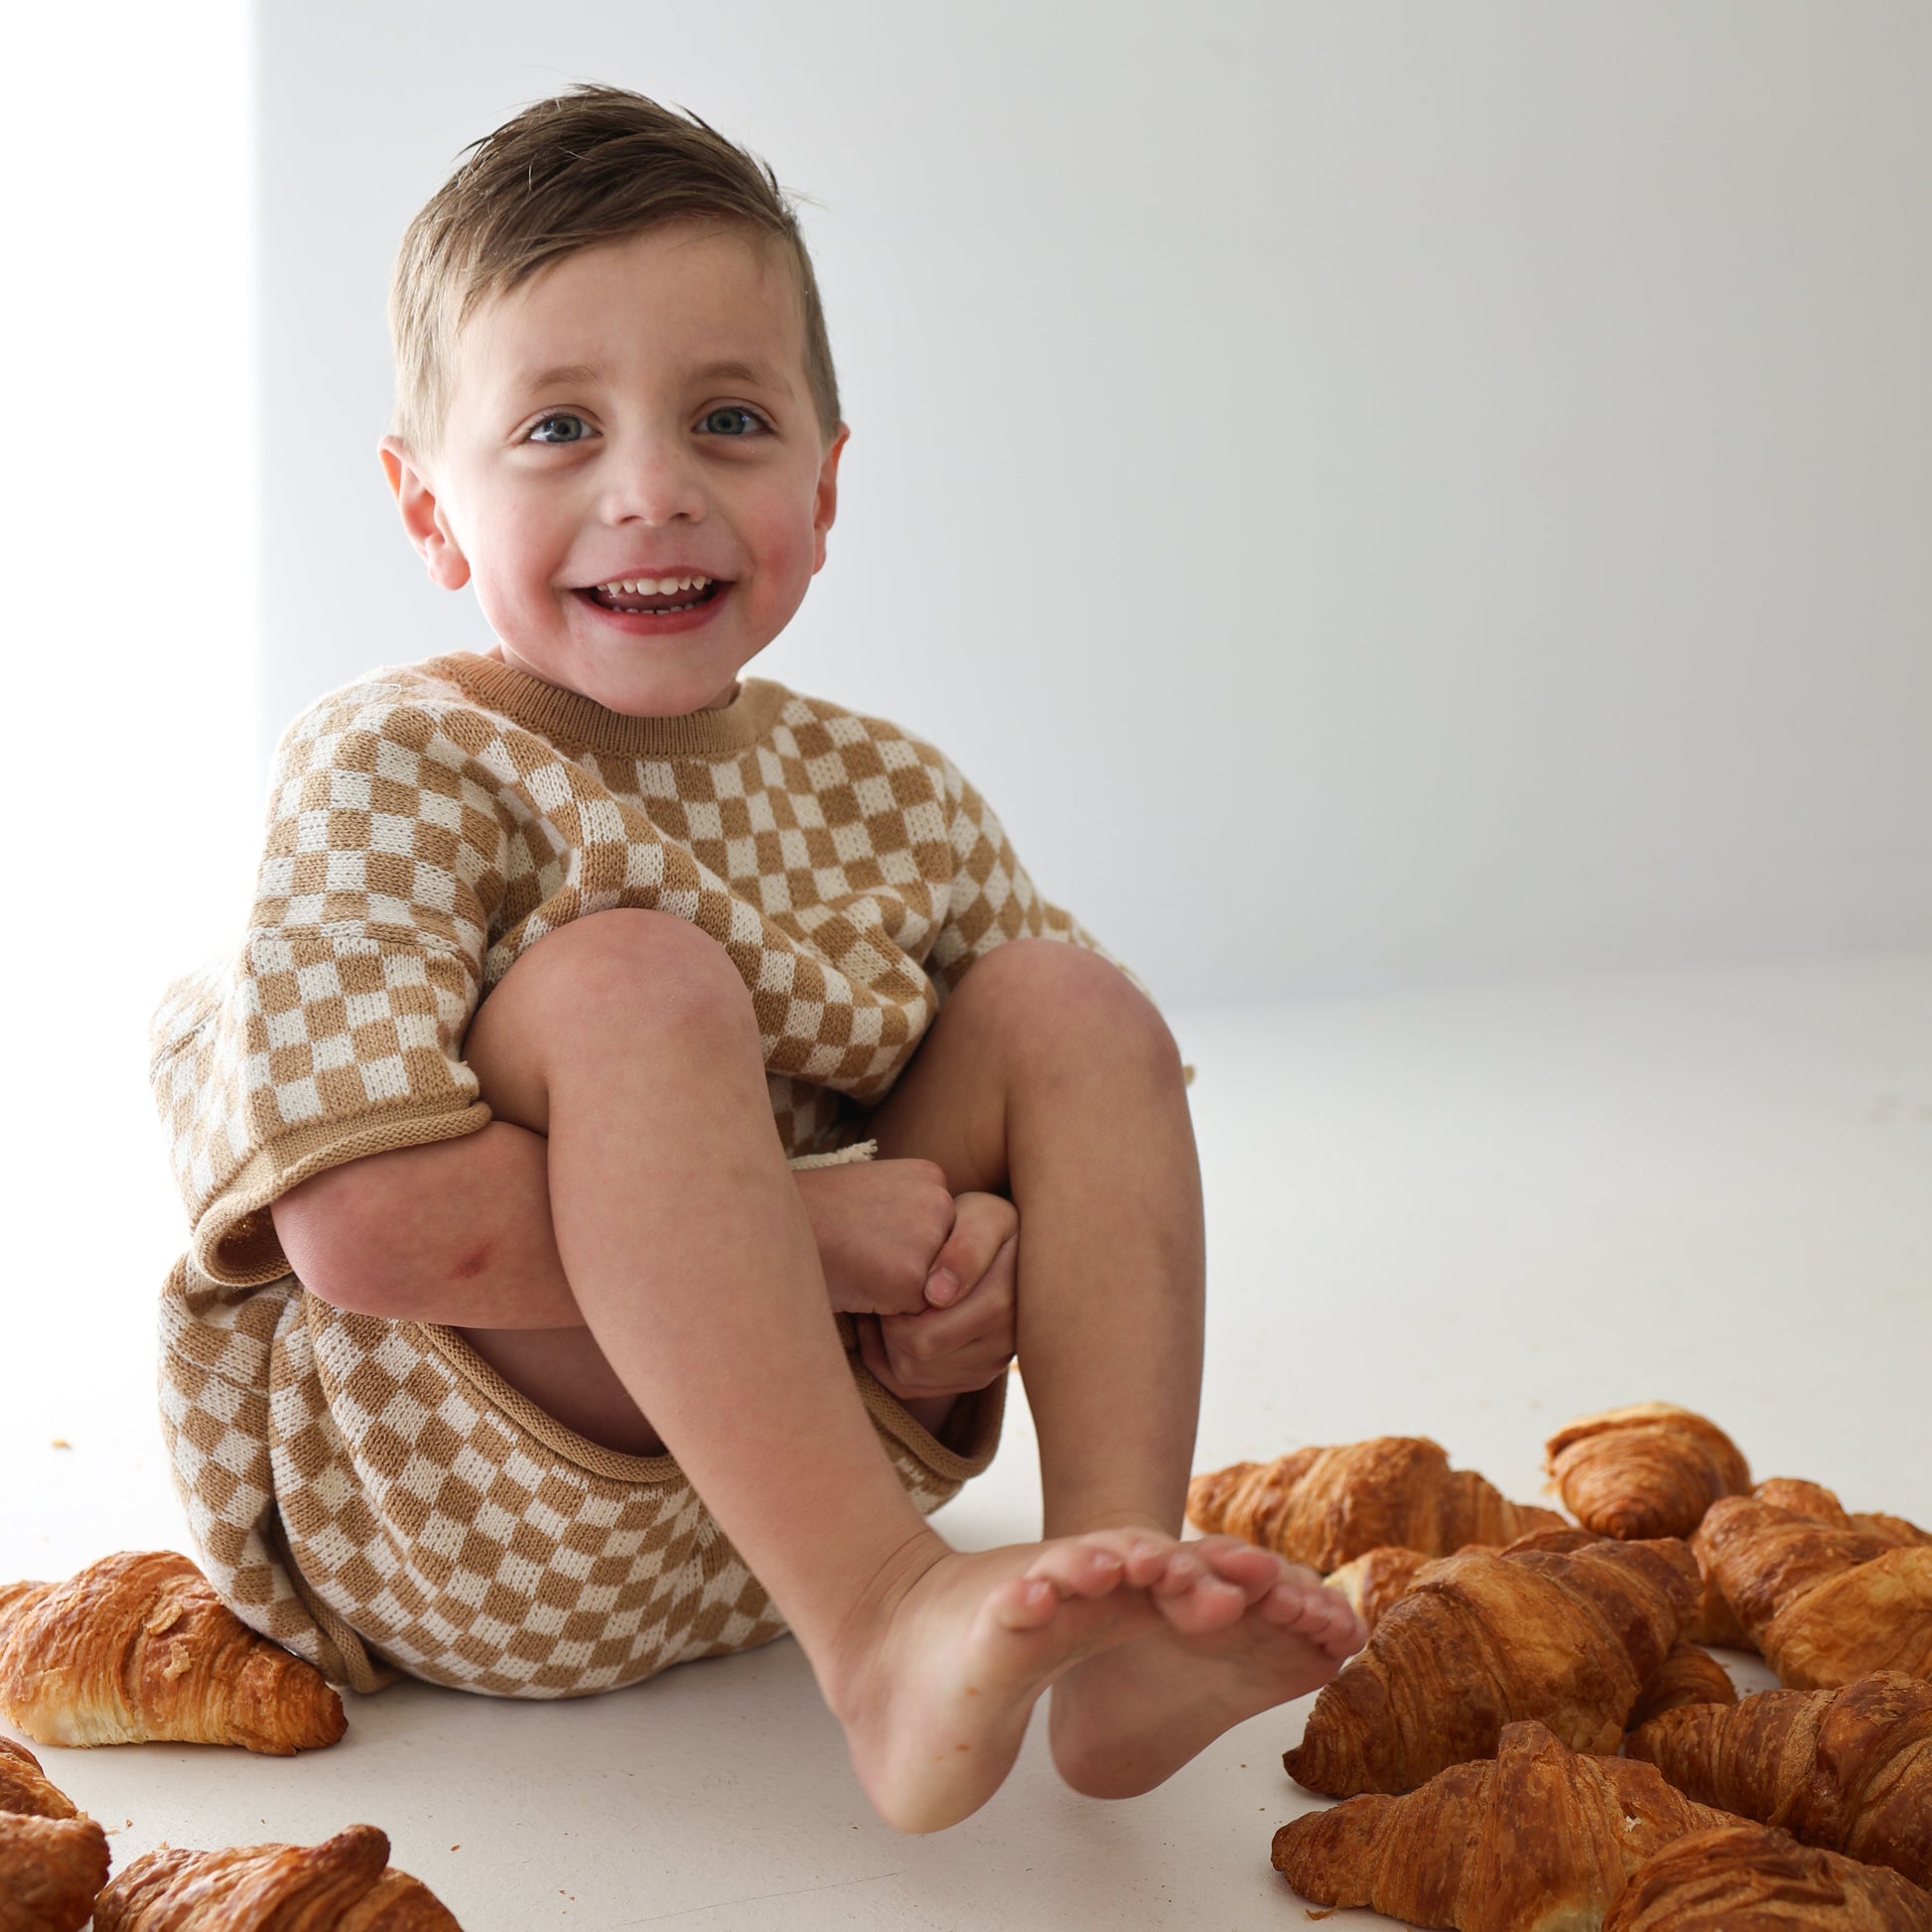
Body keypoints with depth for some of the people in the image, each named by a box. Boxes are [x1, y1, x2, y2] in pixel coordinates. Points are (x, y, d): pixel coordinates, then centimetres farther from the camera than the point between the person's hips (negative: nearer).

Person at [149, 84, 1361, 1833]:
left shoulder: (891, 798, 1)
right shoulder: (395, 768, -15)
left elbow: (1083, 1108, 11)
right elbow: (371, 1228, -28)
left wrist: (990, 1272, -13)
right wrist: (803, 1218, -22)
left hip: (786, 1435, 6)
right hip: (456, 1527, -5)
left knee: (1067, 1003, -8)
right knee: (636, 981, -28)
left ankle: (1122, 1609, -20)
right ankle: (885, 1636, -34)